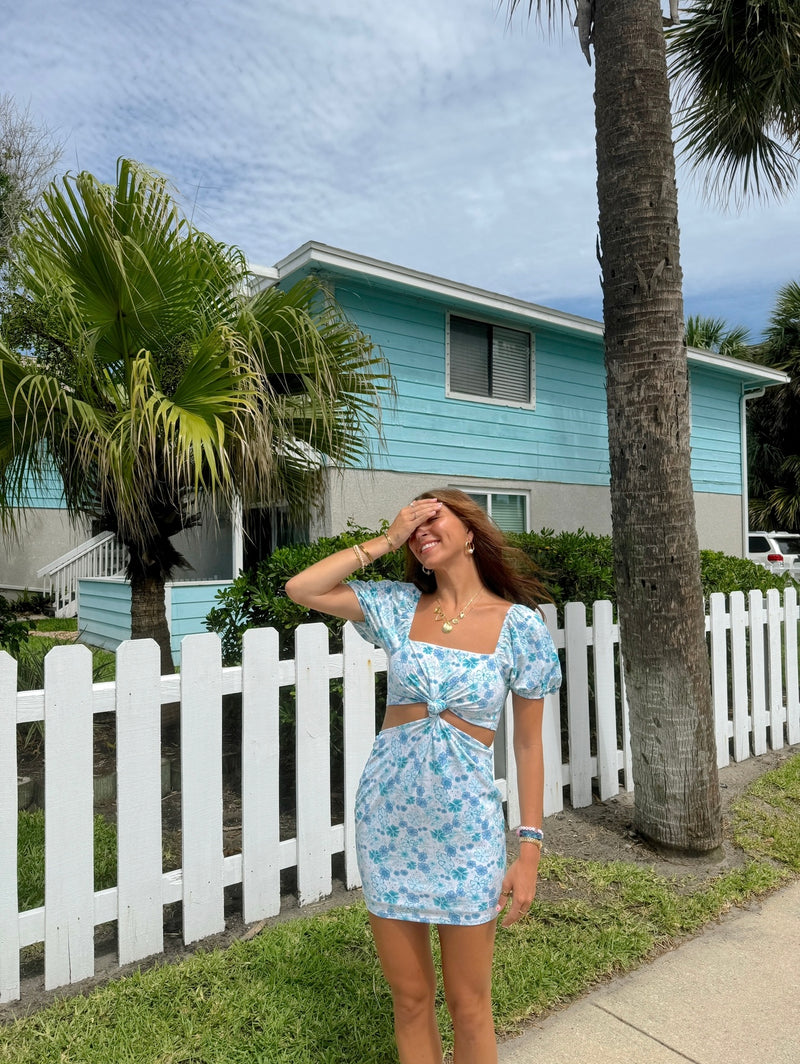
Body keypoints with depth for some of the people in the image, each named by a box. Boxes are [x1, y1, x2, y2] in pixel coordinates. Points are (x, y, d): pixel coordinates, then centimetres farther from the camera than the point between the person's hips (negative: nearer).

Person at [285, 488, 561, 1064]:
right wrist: (386, 540, -7)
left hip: (465, 823, -2)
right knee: (410, 997, 18)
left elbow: (528, 742, -2)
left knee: (468, 1005, 14)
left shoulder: (520, 625, -6)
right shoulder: (399, 606, 0)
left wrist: (531, 847, -4)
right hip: (387, 815, 2)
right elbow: (302, 589, -6)